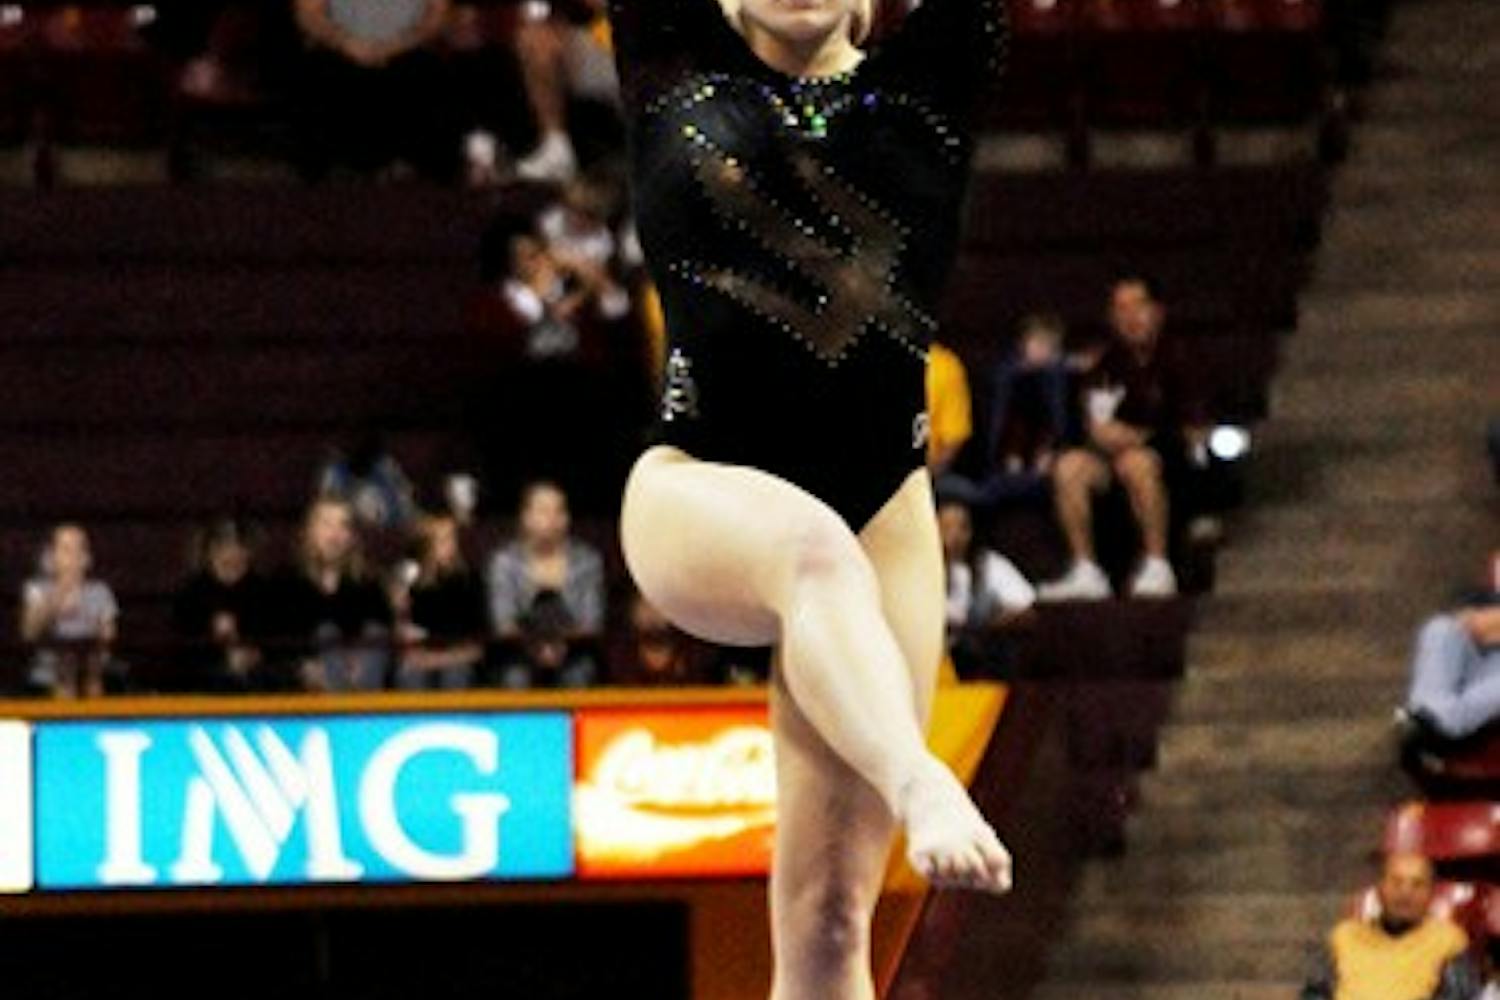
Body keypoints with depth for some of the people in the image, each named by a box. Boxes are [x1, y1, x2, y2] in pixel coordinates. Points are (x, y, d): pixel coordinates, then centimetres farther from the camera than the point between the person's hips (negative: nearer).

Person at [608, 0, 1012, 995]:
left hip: (883, 514, 2)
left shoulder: (929, 83, 11)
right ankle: (922, 785, -65)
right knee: (814, 547, -39)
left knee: (829, 917, -4)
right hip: (702, 500, -2)